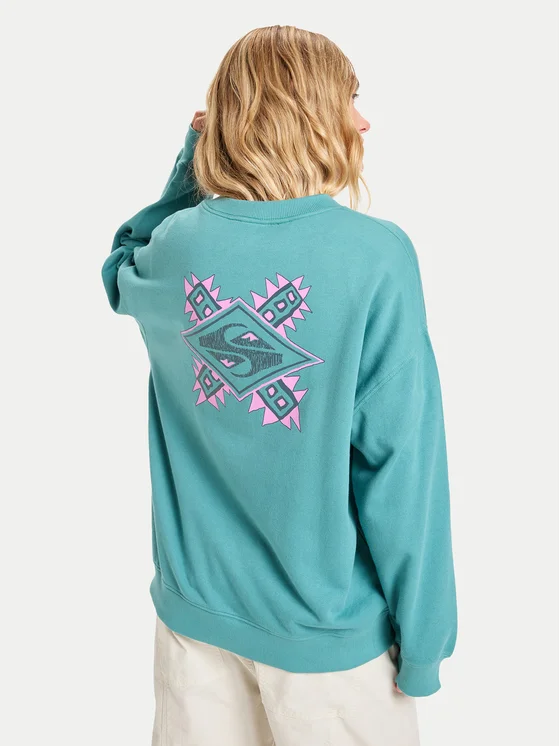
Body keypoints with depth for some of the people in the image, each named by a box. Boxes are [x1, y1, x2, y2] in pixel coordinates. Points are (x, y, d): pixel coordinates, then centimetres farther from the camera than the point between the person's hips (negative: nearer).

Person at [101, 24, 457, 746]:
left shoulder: (176, 244, -9)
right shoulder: (377, 256, -20)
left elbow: (121, 273, 17)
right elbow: (401, 464, -18)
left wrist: (189, 165, 5)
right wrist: (422, 638, -6)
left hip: (194, 606, 4)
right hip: (325, 628, -3)